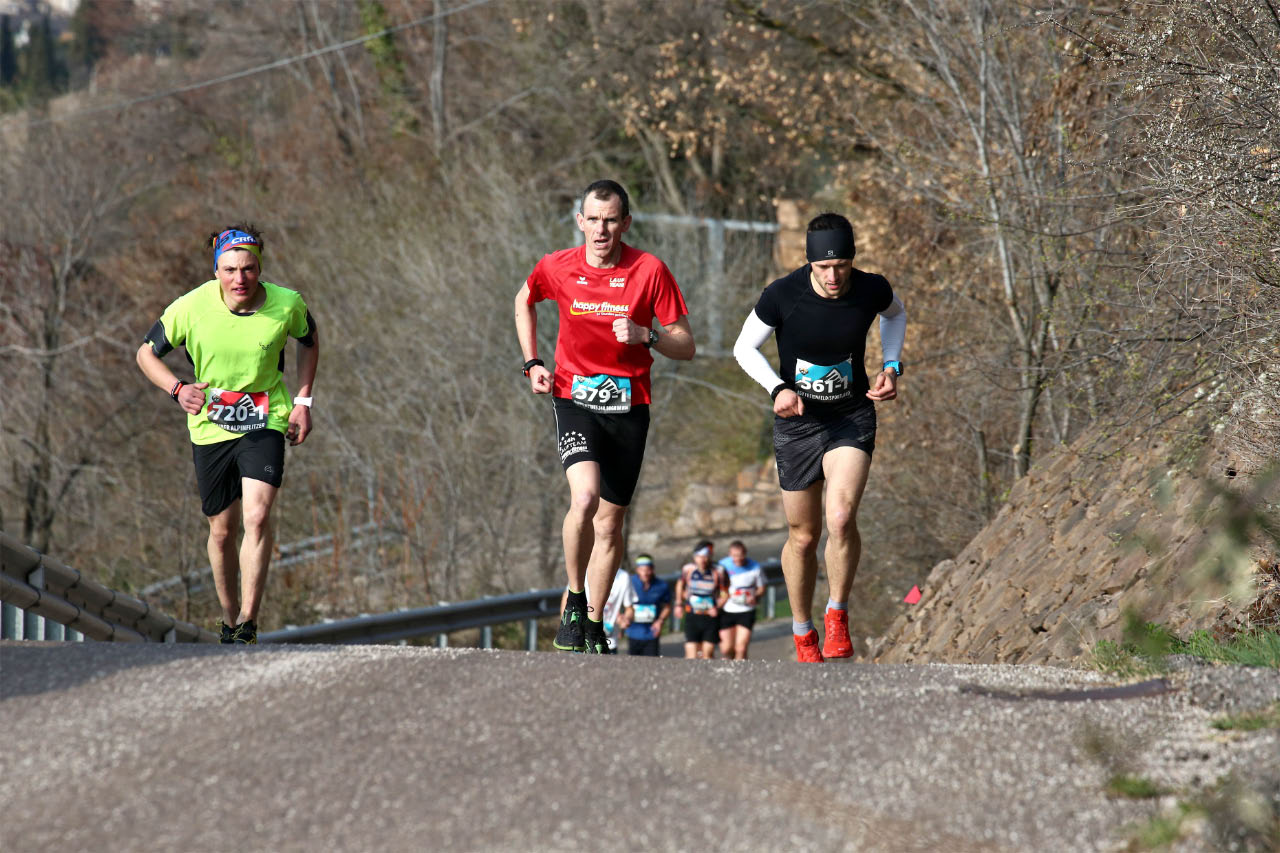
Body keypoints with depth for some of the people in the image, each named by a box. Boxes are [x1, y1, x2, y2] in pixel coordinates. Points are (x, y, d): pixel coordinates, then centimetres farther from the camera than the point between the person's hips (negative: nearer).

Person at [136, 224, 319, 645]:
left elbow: (309, 340, 10)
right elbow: (146, 352, -1)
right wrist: (178, 389, -19)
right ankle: (228, 621, 28)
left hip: (265, 423, -1)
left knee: (257, 516, -20)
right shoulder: (192, 307, -16)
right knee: (222, 531, 8)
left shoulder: (287, 305, -13)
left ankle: (248, 624, -16)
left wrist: (302, 401, 3)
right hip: (210, 427, 1)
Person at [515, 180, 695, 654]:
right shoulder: (556, 268, -3)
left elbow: (686, 347, -3)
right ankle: (574, 601, -4)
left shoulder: (650, 271, -7)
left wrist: (646, 336, -22)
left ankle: (594, 625, 23)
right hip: (574, 399, -1)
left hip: (628, 405, 1)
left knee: (610, 520, 7)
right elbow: (524, 302, 21)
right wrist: (532, 363, 10)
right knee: (585, 497, -25)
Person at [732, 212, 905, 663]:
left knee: (841, 519, -23)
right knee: (803, 537, 8)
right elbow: (745, 347, -3)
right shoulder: (782, 295, -19)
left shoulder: (871, 290, -14)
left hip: (852, 417, 0)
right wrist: (777, 388, -19)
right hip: (798, 420, 0)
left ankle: (838, 616, -2)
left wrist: (891, 366, 0)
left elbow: (895, 313, 13)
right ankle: (803, 634, 29)